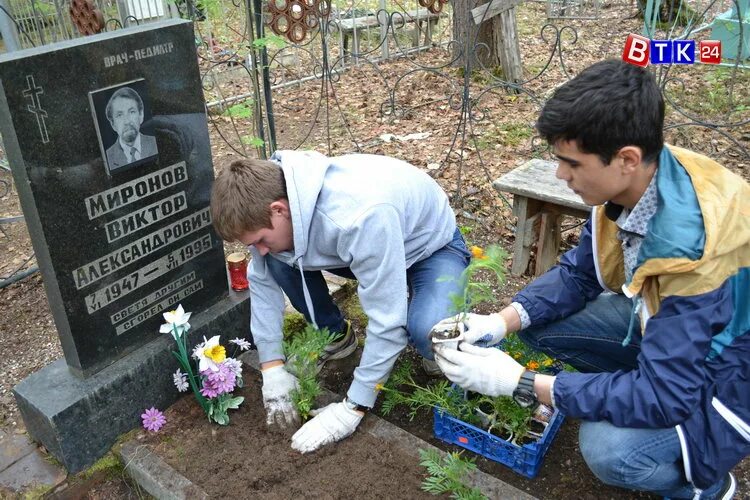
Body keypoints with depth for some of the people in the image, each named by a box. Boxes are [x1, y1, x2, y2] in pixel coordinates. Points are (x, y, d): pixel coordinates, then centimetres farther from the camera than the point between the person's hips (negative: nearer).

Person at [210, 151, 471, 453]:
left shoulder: (361, 216, -43)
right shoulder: (271, 194, -21)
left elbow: (386, 320, -38)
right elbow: (261, 279, -9)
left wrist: (352, 409, -30)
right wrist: (273, 369, -13)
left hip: (432, 245, -6)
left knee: (425, 330, -36)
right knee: (277, 262, -15)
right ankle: (336, 336, 9)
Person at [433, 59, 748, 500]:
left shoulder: (695, 249, -37)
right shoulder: (631, 184, -16)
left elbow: (663, 394, -33)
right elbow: (578, 273, -3)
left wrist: (521, 382, -31)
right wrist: (502, 322, -18)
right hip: (663, 320, 7)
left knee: (611, 448, -29)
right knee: (538, 321, -6)